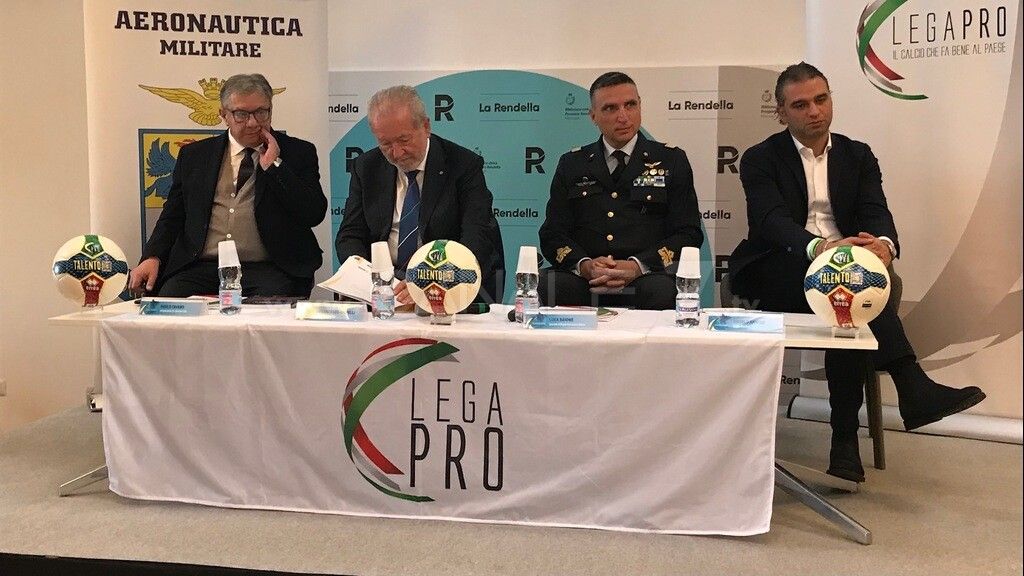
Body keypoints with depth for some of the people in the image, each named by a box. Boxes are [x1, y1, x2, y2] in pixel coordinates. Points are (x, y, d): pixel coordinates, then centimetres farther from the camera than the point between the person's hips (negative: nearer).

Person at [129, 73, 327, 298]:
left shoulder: (298, 152, 10)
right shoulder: (194, 155, 17)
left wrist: (274, 165, -5)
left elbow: (315, 214, -2)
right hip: (202, 268, 3)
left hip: (268, 270, -2)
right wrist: (152, 257, 0)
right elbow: (172, 215, 18)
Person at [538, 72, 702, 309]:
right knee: (539, 286, -31)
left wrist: (638, 265, -14)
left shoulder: (671, 161, 13)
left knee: (664, 289, -36)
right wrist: (584, 265, -13)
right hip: (583, 279, 1)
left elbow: (688, 234, 4)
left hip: (647, 277, -1)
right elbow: (552, 234, 11)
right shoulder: (572, 164, 18)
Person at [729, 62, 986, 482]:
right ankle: (911, 386, -39)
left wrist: (884, 243, -29)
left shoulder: (858, 156, 15)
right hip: (780, 271, -3)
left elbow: (876, 212, -1)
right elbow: (772, 221, -15)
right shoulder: (761, 160, 4)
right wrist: (818, 247, -37)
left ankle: (846, 438, -30)